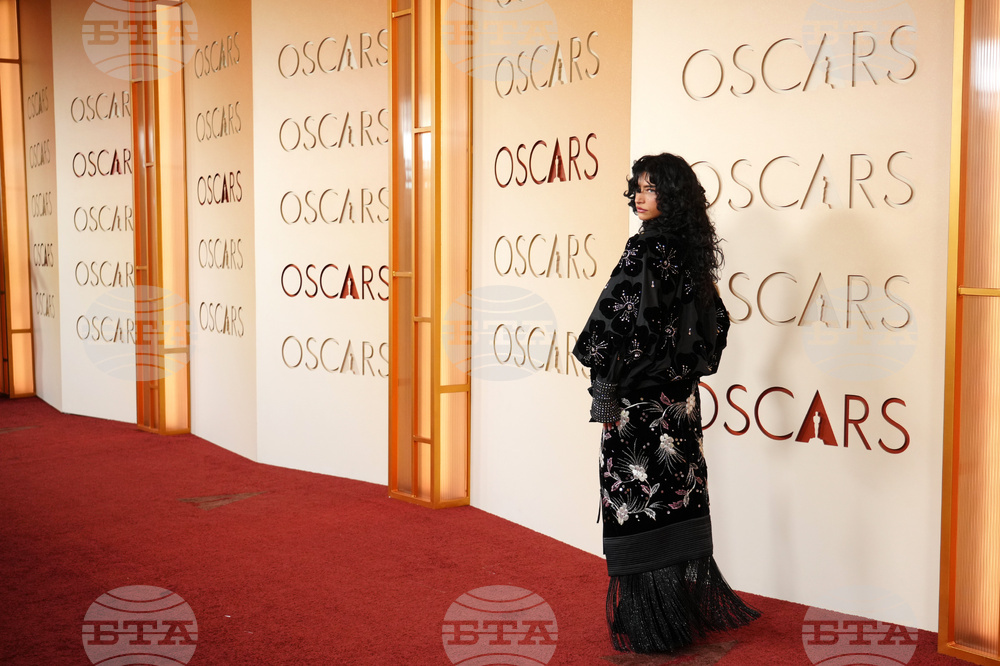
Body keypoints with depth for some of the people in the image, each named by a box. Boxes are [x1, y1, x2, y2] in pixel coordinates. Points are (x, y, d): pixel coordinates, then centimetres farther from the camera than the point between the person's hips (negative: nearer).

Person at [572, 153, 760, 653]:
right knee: (676, 497, 16)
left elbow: (618, 320, -20)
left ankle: (649, 625, 8)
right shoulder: (690, 251, 10)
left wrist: (603, 389, -15)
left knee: (639, 503, 0)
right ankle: (690, 606, 28)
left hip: (639, 399, -9)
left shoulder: (645, 248, -15)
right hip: (679, 398, 9)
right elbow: (715, 319, 19)